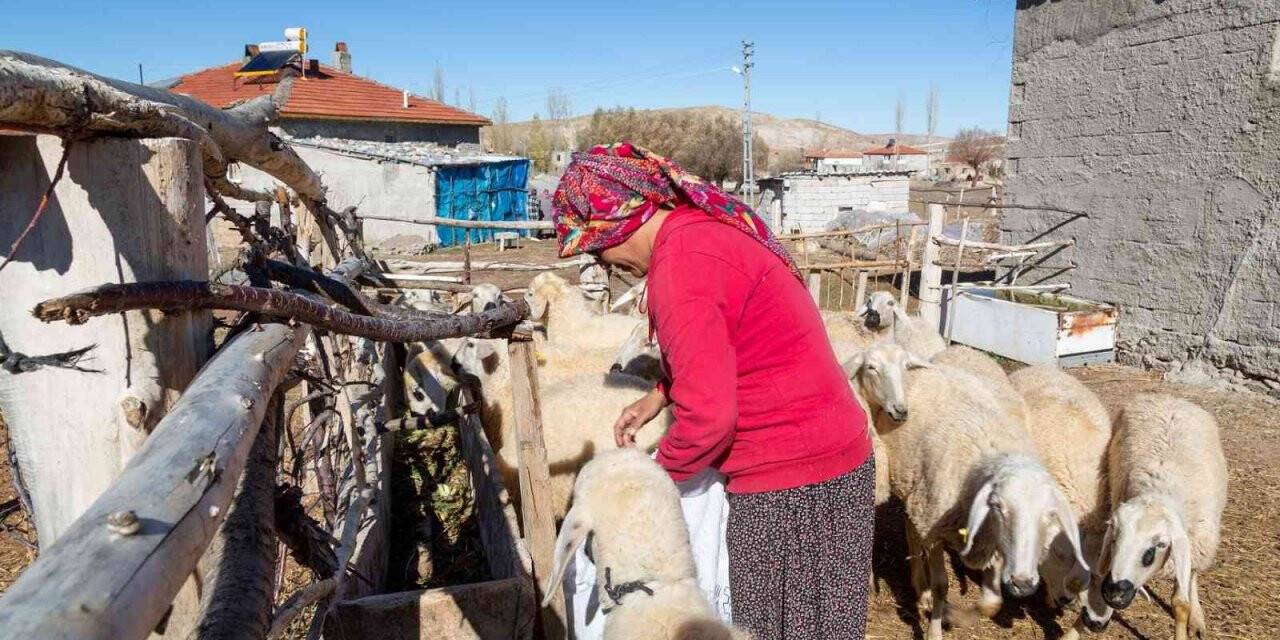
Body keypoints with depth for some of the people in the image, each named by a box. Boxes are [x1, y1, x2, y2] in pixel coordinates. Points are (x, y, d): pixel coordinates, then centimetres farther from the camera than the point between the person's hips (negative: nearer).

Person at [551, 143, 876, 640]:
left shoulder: (678, 264, -21)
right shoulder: (708, 227, 9)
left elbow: (709, 414, -24)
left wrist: (660, 472, -5)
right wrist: (657, 398, 16)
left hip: (790, 484, -9)